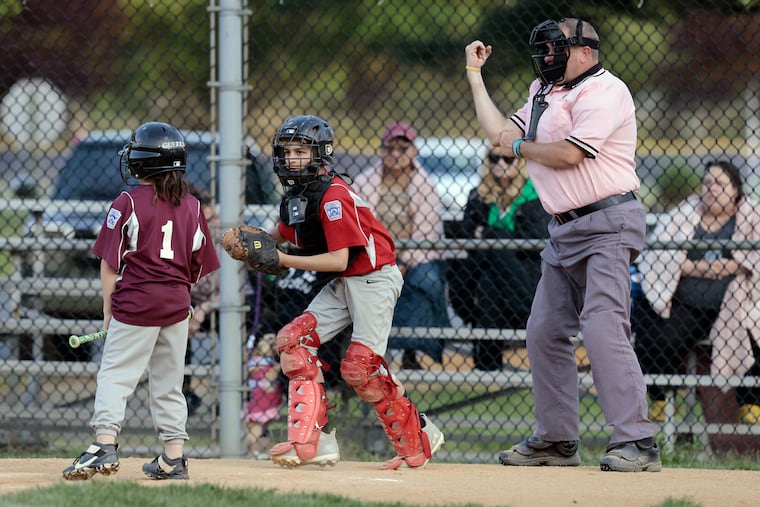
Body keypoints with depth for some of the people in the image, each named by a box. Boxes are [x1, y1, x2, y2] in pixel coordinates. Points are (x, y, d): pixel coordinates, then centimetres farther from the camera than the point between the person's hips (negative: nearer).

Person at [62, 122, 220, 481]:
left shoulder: (128, 203, -7)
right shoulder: (192, 206, 8)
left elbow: (110, 262, -5)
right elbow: (197, 267, 12)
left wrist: (108, 309, 2)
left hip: (136, 300, -5)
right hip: (176, 304, 5)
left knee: (115, 374, -5)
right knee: (169, 381, 12)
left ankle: (105, 443, -21)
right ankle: (174, 458, 13)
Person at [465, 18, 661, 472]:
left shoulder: (604, 90, -12)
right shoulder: (547, 94, 18)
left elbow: (569, 153, -20)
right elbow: (501, 134, 14)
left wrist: (521, 146, -2)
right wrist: (474, 74, 17)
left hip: (608, 225, -10)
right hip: (565, 231, 10)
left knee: (603, 327, -20)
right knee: (544, 332, 10)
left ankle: (637, 442, -23)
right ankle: (557, 440, 19)